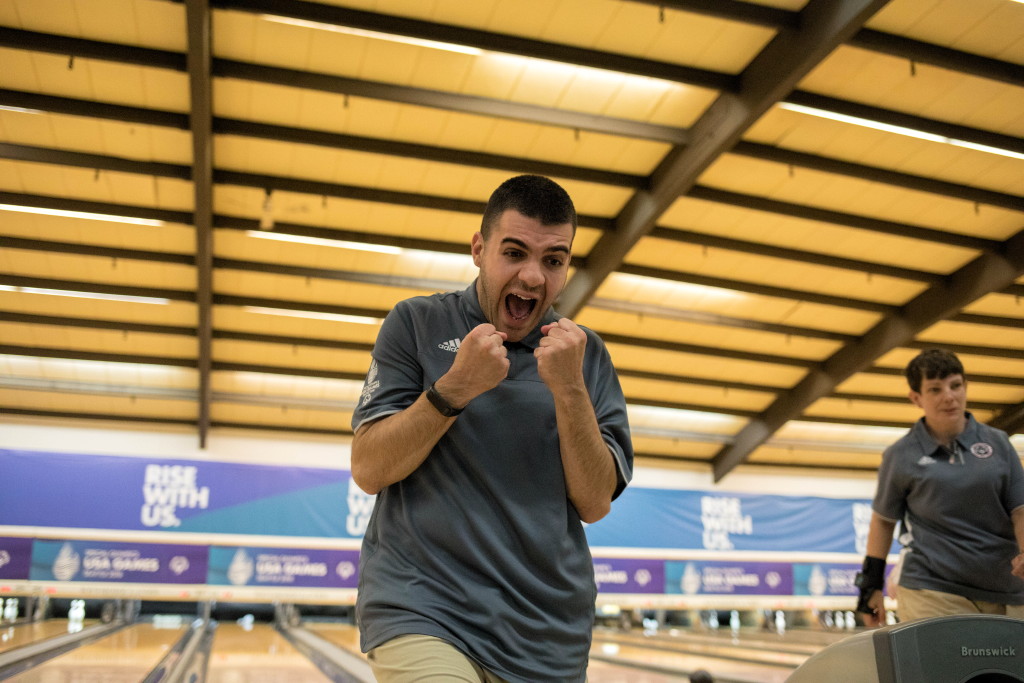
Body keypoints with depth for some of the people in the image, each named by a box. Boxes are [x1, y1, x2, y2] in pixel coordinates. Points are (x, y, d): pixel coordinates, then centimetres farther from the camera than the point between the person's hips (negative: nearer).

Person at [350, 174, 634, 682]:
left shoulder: (586, 353, 6)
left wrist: (569, 389, -13)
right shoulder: (417, 323, 0)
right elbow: (368, 470, -4)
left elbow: (594, 504, -1)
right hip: (422, 608, -2)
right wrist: (456, 387, -15)